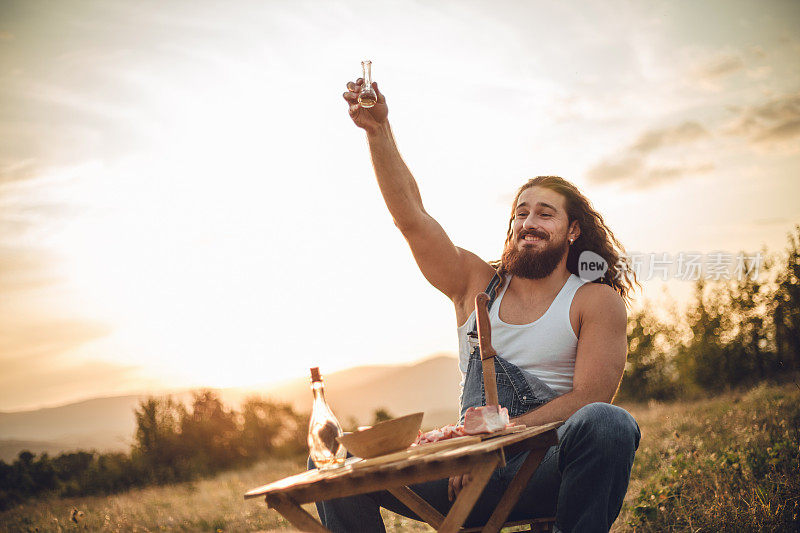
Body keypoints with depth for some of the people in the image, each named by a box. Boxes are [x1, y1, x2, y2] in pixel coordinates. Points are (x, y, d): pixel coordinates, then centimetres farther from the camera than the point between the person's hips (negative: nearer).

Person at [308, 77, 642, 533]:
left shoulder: (596, 302, 4)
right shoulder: (479, 284, 14)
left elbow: (589, 398, -7)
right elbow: (411, 216, 7)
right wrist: (378, 130, -4)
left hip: (547, 474, -3)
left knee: (607, 424, -37)